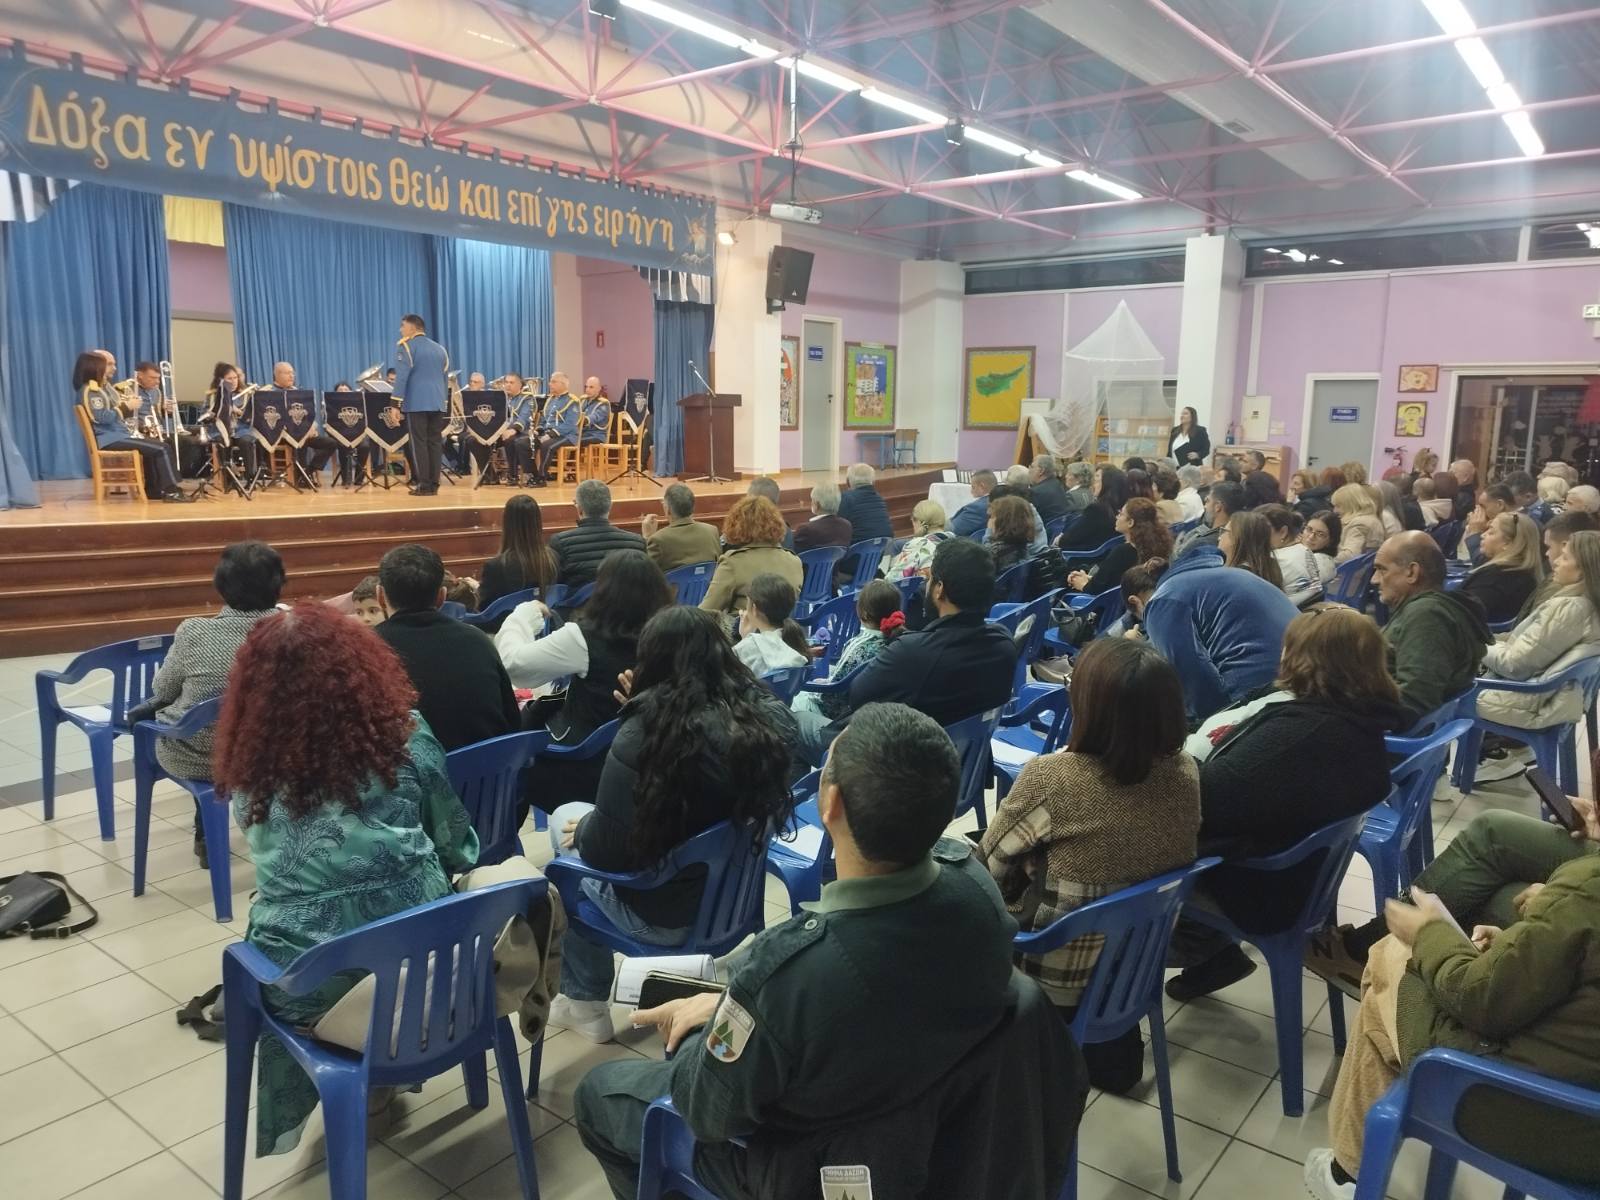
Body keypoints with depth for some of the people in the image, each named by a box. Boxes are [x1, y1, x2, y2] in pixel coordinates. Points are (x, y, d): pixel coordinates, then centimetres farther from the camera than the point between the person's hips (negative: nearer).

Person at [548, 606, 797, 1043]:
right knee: (577, 819, 24)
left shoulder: (644, 734, -27)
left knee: (565, 818, 19)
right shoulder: (765, 715, -10)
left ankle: (584, 1002, 30)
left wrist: (581, 829, 2)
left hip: (665, 914, -6)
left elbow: (607, 851, -21)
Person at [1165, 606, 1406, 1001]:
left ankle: (1205, 949, 25)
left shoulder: (1298, 729, -32)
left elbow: (1206, 799, -28)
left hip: (1255, 891, -9)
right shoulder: (1362, 723, -3)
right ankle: (1213, 951, 20)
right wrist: (1238, 739, 1)